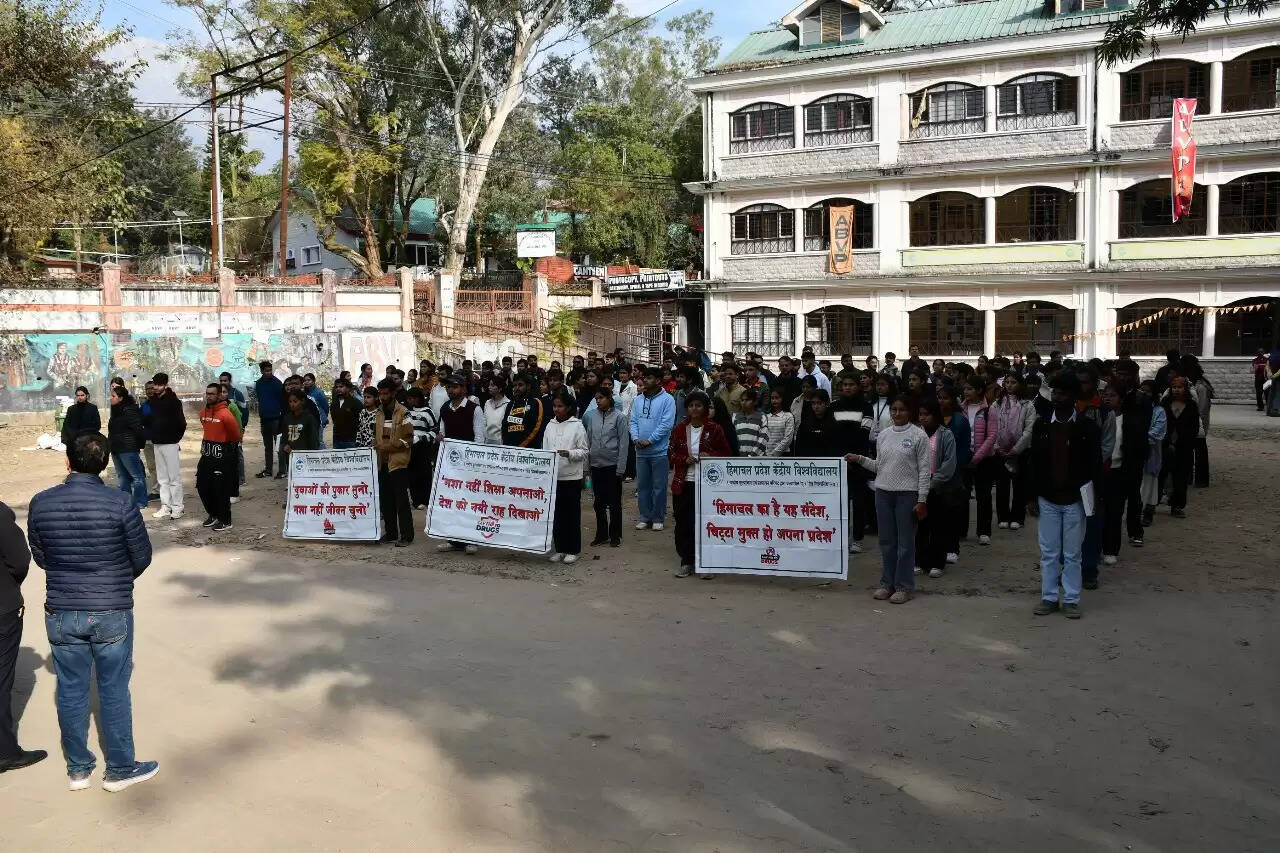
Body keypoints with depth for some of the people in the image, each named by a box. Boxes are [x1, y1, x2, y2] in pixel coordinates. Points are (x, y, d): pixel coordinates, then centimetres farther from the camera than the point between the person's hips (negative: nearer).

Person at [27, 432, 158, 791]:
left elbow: (41, 558, 5)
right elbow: (142, 557, -6)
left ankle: (78, 769, 28)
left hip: (61, 615, 3)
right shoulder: (120, 504, -17)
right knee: (114, 692, 10)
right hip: (112, 614, -3)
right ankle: (120, 769, 21)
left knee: (71, 691, 15)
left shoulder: (41, 503, -8)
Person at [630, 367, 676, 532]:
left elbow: (667, 424, -14)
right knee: (642, 486, 10)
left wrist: (649, 440, -16)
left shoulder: (667, 399, -7)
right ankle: (645, 516, 20)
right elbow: (633, 421, 9)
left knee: (659, 487, 2)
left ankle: (658, 518, 12)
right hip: (641, 451, 5)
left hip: (659, 451, -5)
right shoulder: (639, 400, 10)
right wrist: (635, 438, -8)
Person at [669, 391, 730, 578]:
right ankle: (687, 561, 16)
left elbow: (725, 452, 4)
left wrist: (710, 456, -14)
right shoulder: (680, 429, 6)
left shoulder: (714, 429, -1)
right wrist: (685, 459, -9)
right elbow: (671, 454, 10)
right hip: (684, 484, 3)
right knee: (683, 523, 4)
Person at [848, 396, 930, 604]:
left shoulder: (919, 435, -4)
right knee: (886, 541, 10)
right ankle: (887, 583, 19)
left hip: (907, 493, -5)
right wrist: (860, 459, 3)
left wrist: (922, 499, -9)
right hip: (883, 492, 5)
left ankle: (904, 587, 9)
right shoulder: (883, 435, 11)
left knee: (905, 542, 0)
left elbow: (924, 470, -5)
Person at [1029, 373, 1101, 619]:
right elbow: (1034, 462, 5)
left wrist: (1095, 497, -5)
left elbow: (1095, 464, 0)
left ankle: (1071, 600, 15)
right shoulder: (1041, 425, 2)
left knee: (1072, 554, 6)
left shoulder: (1087, 427, -4)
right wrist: (1032, 496, 4)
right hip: (1048, 499, 2)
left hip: (1075, 500, -2)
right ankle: (1049, 597, 17)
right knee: (1048, 552, 7)